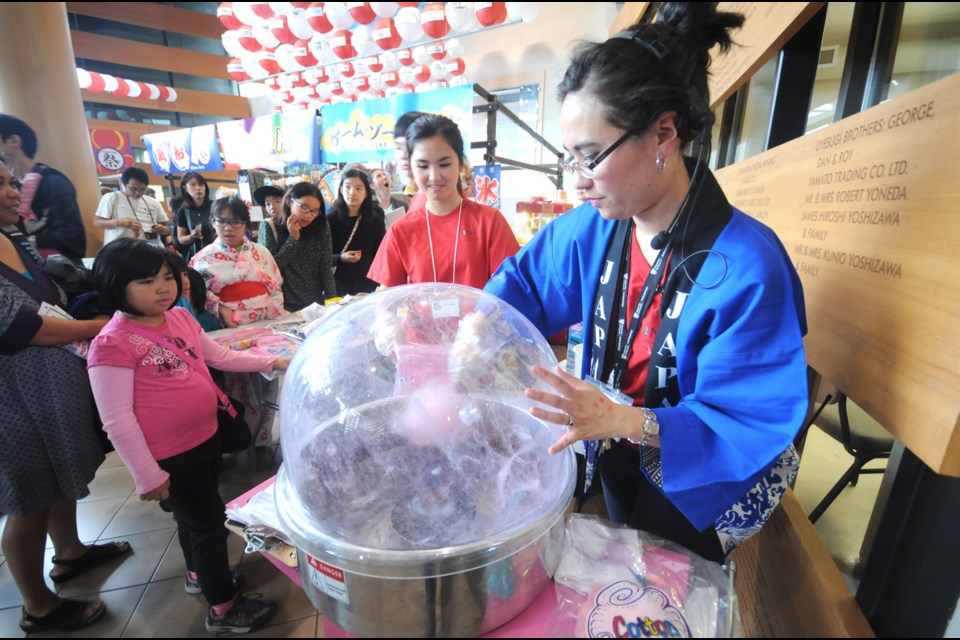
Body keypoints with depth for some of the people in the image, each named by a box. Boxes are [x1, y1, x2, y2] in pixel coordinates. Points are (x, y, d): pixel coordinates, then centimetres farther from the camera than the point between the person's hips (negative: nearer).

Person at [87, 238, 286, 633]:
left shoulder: (180, 318, -1)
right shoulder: (113, 343, -21)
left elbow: (221, 356, 13)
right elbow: (116, 420, -20)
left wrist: (271, 362, 8)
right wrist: (147, 475, -16)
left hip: (206, 438, 7)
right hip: (170, 458, -7)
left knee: (197, 515, 26)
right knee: (209, 523, 7)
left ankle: (199, 574, 52)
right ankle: (223, 608, 29)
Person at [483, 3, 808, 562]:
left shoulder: (749, 267, -32)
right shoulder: (593, 229, -14)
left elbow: (750, 425, -29)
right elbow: (525, 281, 1)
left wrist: (627, 421, -44)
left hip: (701, 494, -5)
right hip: (617, 464, 5)